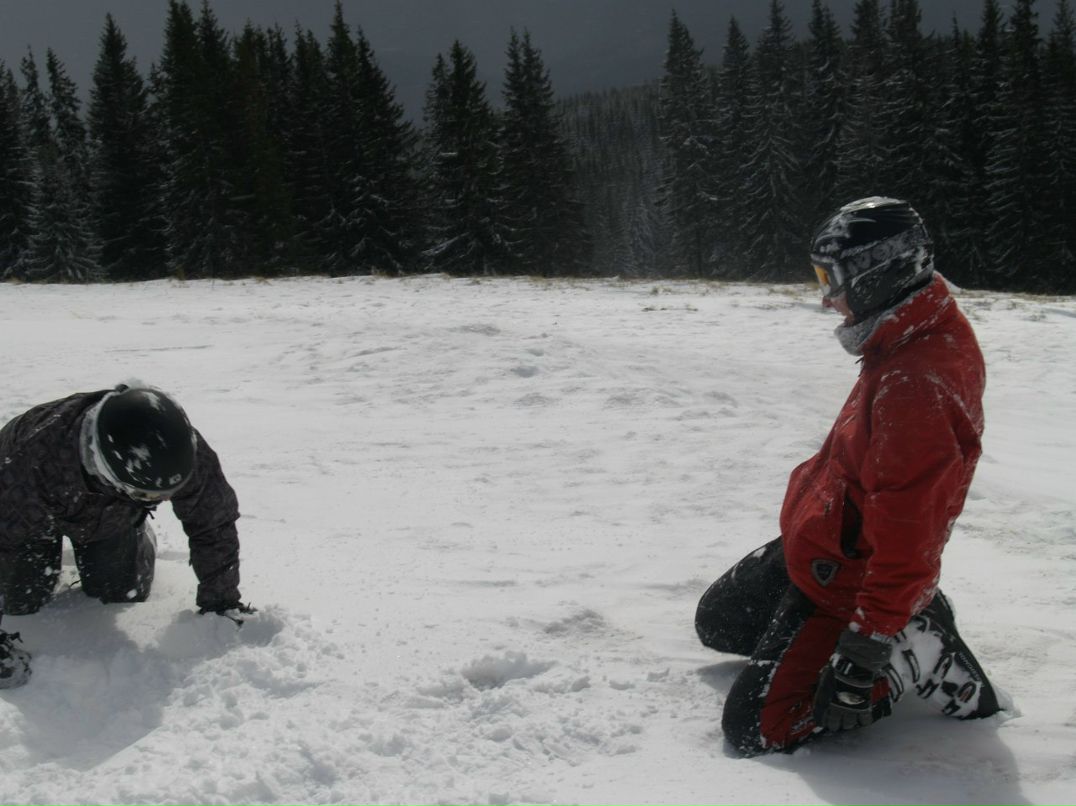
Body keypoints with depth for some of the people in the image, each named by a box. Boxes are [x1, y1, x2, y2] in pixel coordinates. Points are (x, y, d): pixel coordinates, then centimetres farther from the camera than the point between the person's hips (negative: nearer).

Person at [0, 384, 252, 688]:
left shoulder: (188, 456, -39)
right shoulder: (35, 463, -50)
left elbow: (214, 526, -23)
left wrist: (221, 603, -18)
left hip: (114, 515, 2)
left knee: (122, 592, -1)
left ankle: (139, 537, 29)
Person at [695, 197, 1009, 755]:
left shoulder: (917, 387, -33)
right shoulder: (917, 336, -1)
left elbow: (905, 537, -32)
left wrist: (865, 651, -27)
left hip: (844, 578, -10)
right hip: (814, 544, 10)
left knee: (754, 728, -11)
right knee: (719, 621, 24)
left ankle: (920, 659, 1)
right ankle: (909, 618, 18)